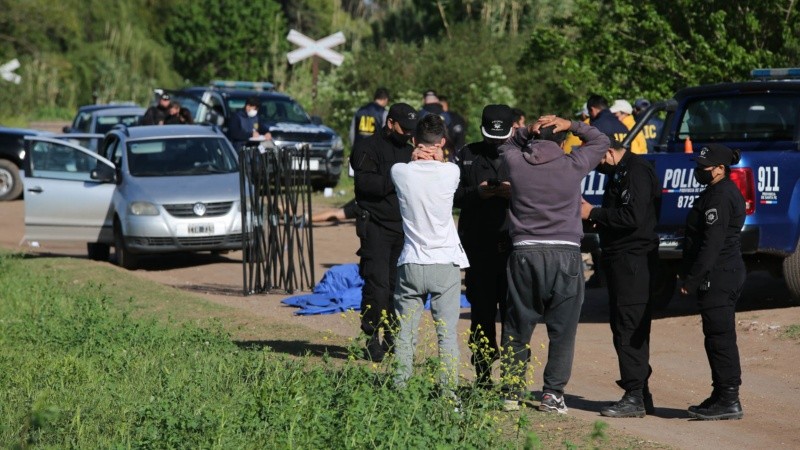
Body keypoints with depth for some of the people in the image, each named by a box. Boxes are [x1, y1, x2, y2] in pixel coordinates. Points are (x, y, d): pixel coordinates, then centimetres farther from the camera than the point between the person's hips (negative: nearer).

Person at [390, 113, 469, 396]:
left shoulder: (400, 172, -4)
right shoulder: (450, 172, -7)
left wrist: (417, 158, 2)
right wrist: (438, 159, 5)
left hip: (411, 264, 1)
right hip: (445, 264, -1)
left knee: (405, 335, 8)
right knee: (447, 334, 2)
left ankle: (400, 391, 7)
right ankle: (448, 392, 0)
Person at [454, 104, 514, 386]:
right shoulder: (467, 156, 10)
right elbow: (452, 194, 5)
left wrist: (515, 193, -18)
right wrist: (477, 193, -11)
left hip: (514, 244, -1)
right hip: (478, 247, 1)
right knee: (482, 313, 6)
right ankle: (483, 375, 12)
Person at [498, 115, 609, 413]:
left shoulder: (516, 162, 1)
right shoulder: (572, 165, -1)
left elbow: (507, 145, 24)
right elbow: (601, 141, 16)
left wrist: (527, 131, 8)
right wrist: (572, 125, 6)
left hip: (525, 254, 1)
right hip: (565, 254, -1)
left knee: (517, 329, 9)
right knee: (562, 330, 5)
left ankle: (511, 392, 10)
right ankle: (553, 393, 1)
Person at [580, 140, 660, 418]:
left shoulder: (636, 173, -14)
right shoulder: (621, 173, 19)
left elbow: (632, 217, -23)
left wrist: (593, 214, -15)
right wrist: (598, 220, 7)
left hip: (632, 260, -11)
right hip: (621, 260, 11)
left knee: (629, 329, -11)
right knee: (626, 327, 12)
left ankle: (635, 398, -11)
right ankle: (641, 396, 16)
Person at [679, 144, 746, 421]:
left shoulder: (719, 197, -16)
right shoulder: (725, 193, 18)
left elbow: (712, 243, -22)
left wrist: (692, 279, -22)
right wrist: (693, 277, 22)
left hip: (717, 277, -11)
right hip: (729, 274, 11)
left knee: (720, 338, -9)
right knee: (719, 338, 14)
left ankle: (729, 400, -8)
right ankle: (722, 397, 20)